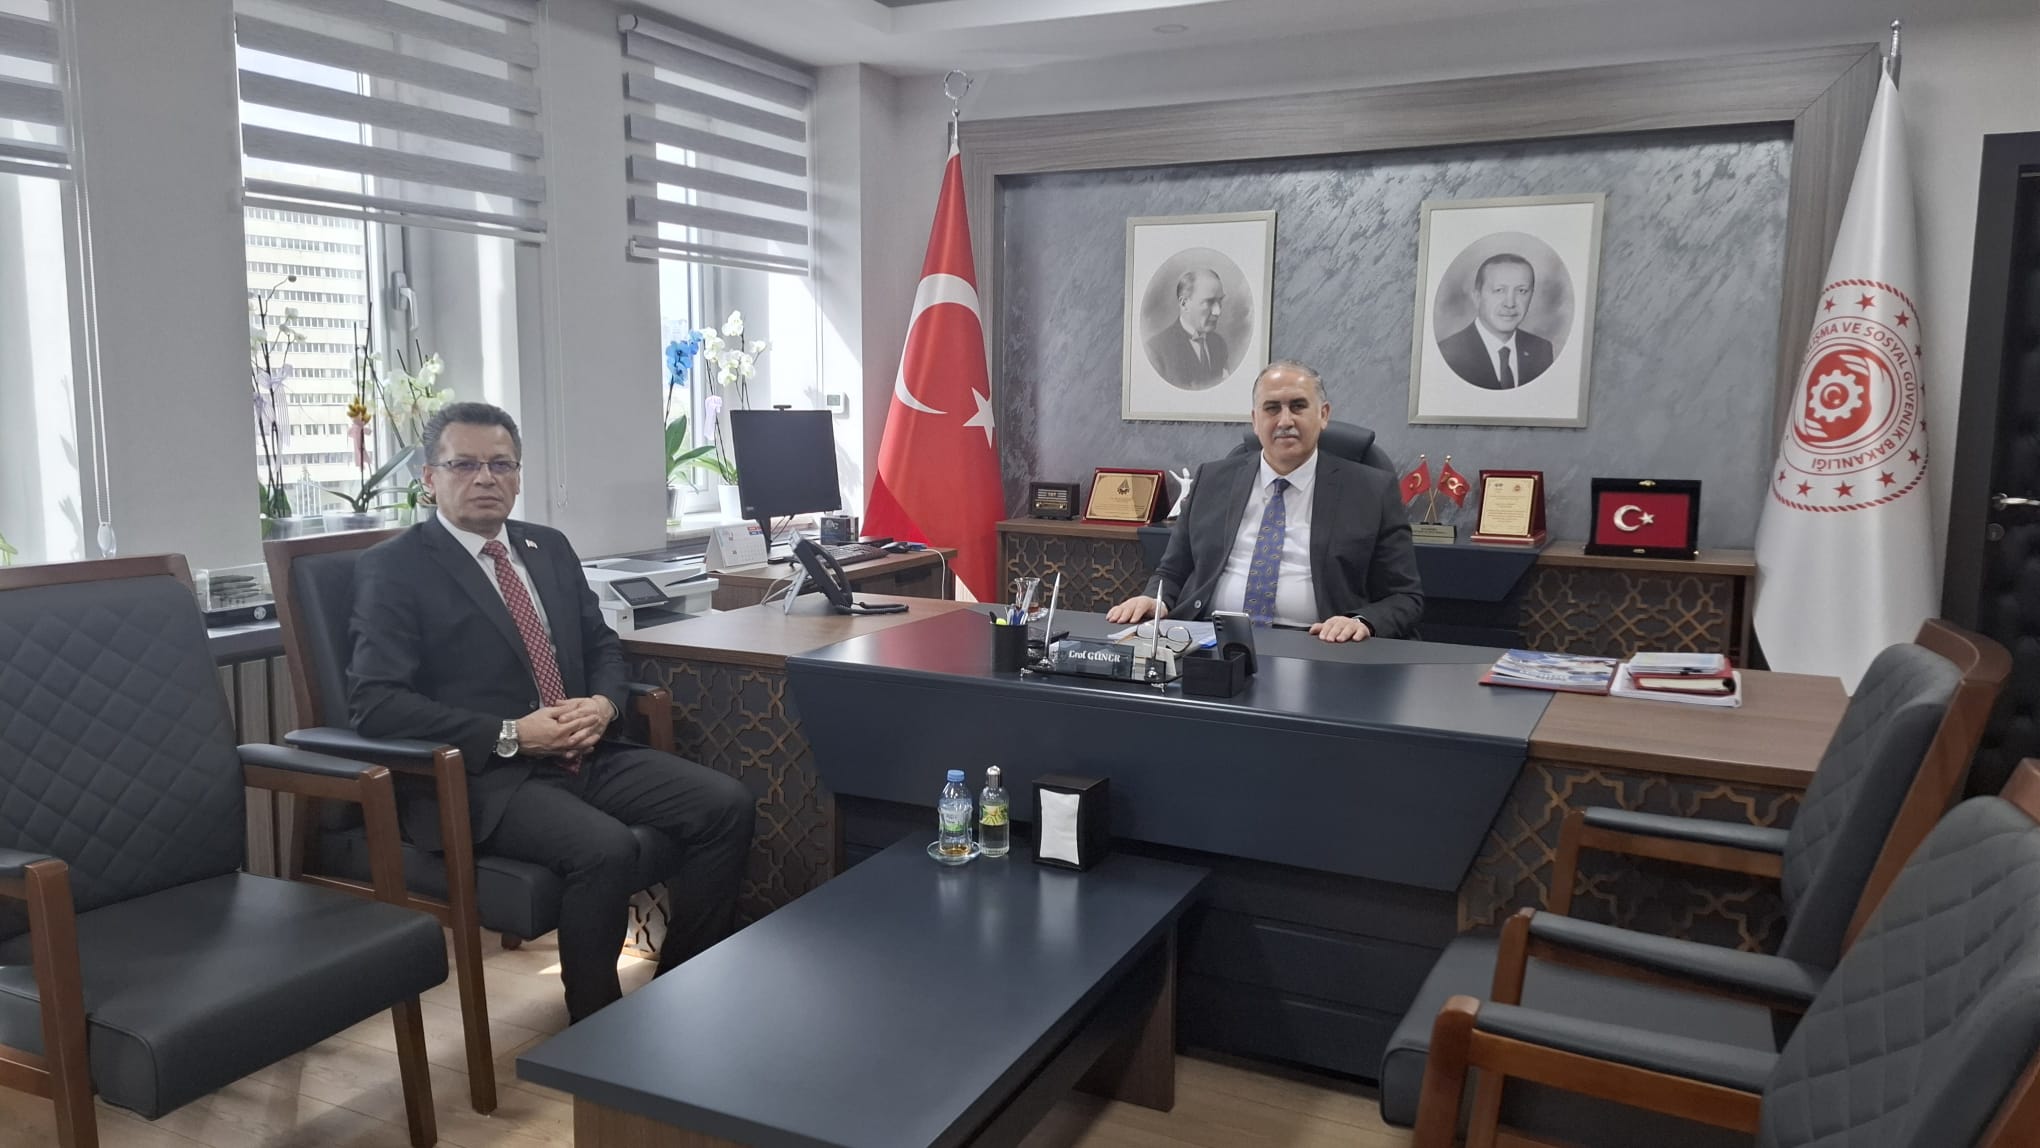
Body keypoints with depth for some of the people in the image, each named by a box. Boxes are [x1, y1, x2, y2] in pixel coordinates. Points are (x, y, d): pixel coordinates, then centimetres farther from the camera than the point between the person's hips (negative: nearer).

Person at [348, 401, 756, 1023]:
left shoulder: (549, 548, 17)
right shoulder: (393, 569, -2)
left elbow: (602, 645, 21)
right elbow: (374, 702, -12)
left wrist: (603, 703, -3)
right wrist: (511, 735, -18)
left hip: (585, 754, 7)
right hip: (483, 777, -6)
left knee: (728, 804, -12)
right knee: (606, 849, -32)